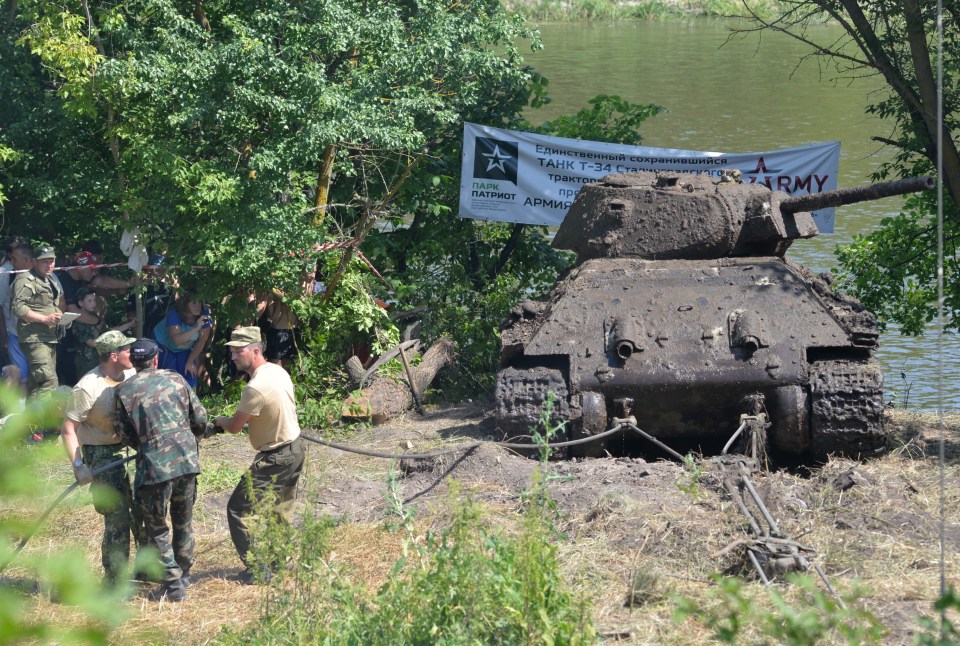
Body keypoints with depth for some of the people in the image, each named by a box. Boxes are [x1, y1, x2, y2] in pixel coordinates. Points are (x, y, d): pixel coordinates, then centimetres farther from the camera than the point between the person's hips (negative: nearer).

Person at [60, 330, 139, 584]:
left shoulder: (131, 375, -3)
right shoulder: (87, 388, -23)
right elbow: (68, 428, -20)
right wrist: (78, 465, -26)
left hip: (129, 447, 7)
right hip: (102, 455, -7)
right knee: (118, 518, -8)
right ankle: (115, 582, 3)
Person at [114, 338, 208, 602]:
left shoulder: (123, 391, -1)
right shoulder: (175, 379, 6)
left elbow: (124, 433, 3)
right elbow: (200, 419, 8)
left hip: (154, 467, -3)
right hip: (187, 461, 3)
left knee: (157, 529, 11)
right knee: (183, 523, 21)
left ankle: (173, 585, 9)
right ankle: (184, 575, 33)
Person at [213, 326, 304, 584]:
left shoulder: (256, 388, -26)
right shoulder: (278, 371, 2)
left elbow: (234, 427, -14)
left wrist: (219, 420, 9)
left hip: (276, 458, -9)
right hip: (295, 446, 9)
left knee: (239, 509, -3)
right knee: (280, 510, 22)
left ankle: (258, 571, 0)